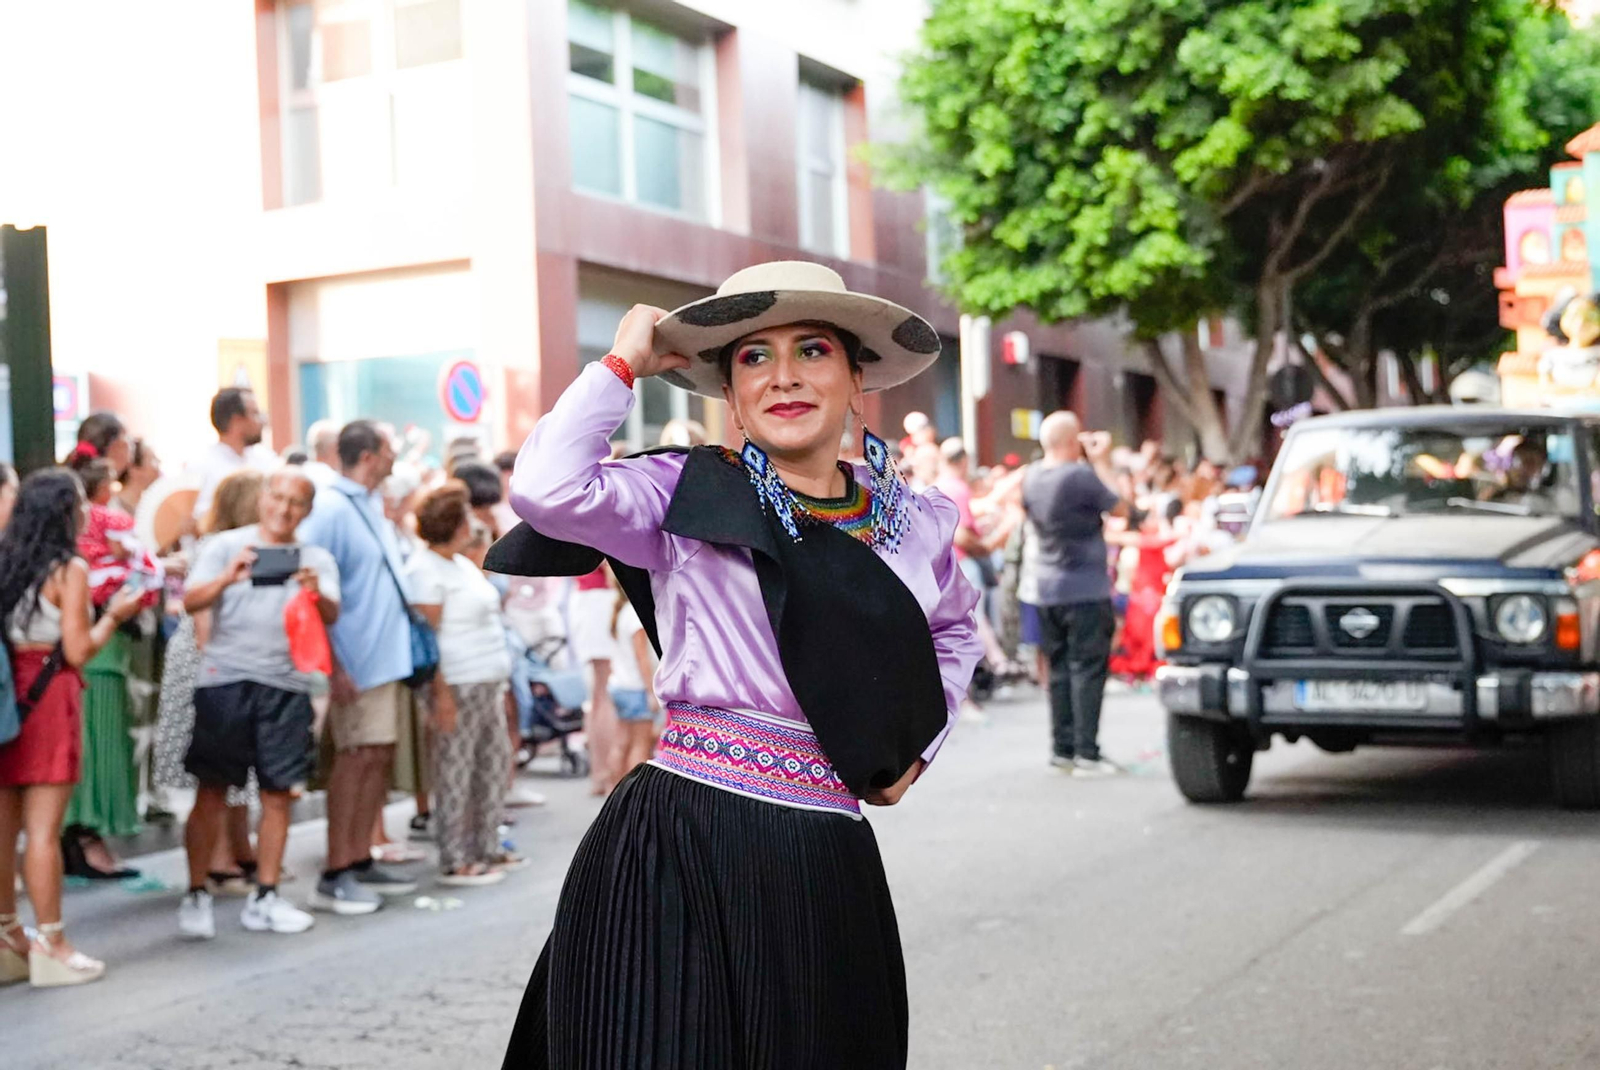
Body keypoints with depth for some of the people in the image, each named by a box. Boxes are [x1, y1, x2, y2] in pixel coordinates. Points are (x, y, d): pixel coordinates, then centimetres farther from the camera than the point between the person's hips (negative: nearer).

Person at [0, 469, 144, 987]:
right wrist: (115, 615, 3)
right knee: (43, 828, -3)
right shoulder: (69, 568, -9)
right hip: (47, 697, -7)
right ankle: (50, 945, 2)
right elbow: (77, 651, -11)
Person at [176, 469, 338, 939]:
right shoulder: (227, 545, 5)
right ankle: (196, 895, 6)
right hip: (225, 679, -2)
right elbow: (191, 601, -8)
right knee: (211, 790, -1)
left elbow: (331, 615, -6)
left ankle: (264, 898, 12)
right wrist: (228, 578, -27)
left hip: (286, 686, 2)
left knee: (278, 793, 4)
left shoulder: (317, 559, 11)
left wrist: (316, 595, -28)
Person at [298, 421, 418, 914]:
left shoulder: (374, 504, 14)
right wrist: (332, 665, -21)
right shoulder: (330, 508, -14)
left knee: (380, 756, 11)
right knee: (356, 757, -7)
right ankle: (335, 877, -2)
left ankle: (360, 861, 20)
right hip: (356, 659, -9)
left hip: (389, 652, 9)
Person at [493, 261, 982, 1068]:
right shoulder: (688, 493, -2)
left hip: (829, 864, 4)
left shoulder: (916, 521, 11)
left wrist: (920, 742, 17)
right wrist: (625, 361, -8)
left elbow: (956, 628, 32)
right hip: (680, 849, -4)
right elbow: (548, 487, -21)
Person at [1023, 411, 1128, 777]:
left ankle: (1062, 748, 15)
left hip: (1046, 589, 7)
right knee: (1087, 669, -3)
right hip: (1085, 589, -7)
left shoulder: (1031, 477, 3)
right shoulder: (1082, 476, -18)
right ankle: (1086, 753, -4)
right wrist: (1101, 462, 1)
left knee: (1059, 668, 12)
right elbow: (1121, 509, -6)